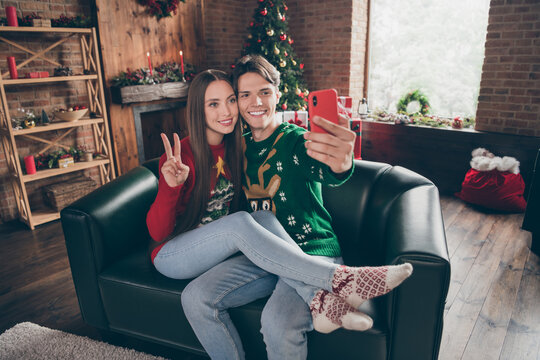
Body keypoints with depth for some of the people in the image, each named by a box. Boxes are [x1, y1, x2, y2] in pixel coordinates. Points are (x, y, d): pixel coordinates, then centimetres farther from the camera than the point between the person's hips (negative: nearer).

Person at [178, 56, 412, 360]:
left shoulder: (296, 140, -4)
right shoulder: (239, 149, 10)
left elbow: (326, 173, -29)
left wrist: (341, 164, -51)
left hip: (311, 252, -4)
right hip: (262, 254, 5)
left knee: (279, 323, -30)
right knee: (195, 297, -16)